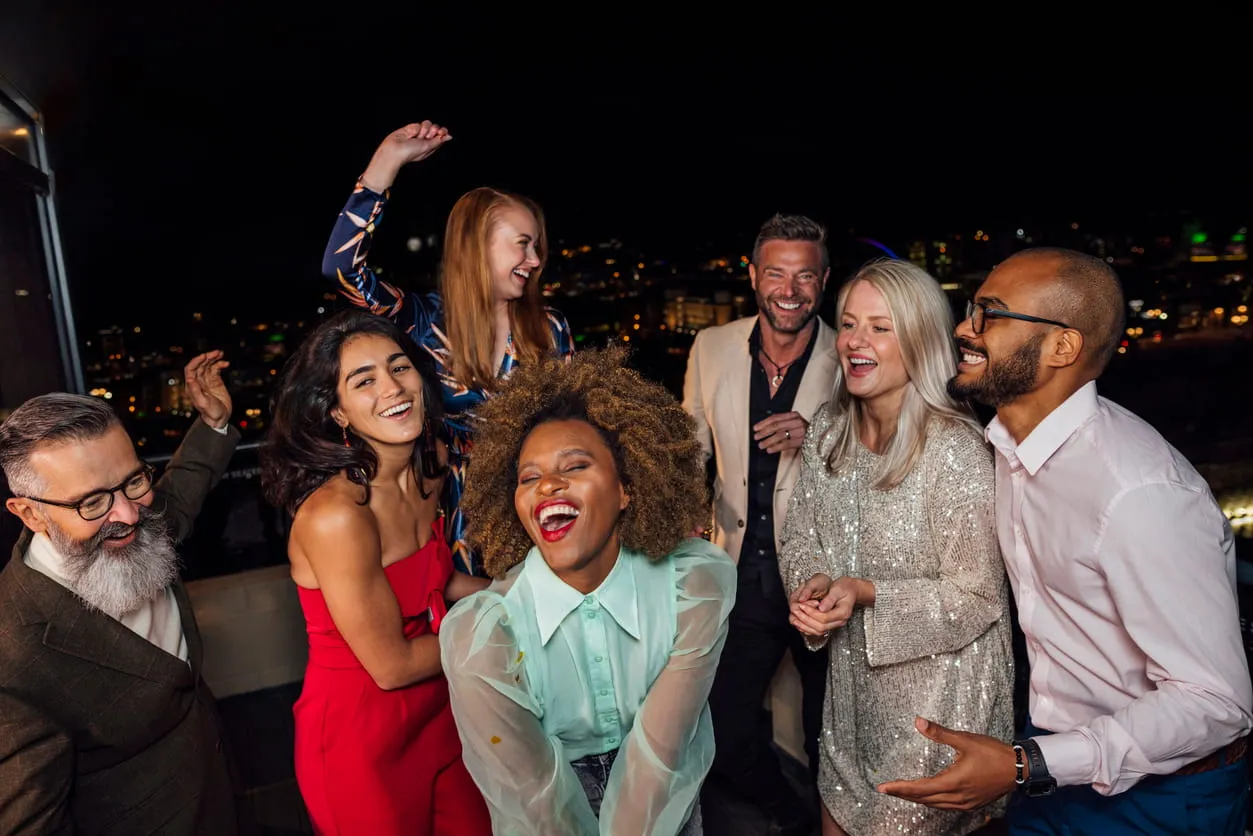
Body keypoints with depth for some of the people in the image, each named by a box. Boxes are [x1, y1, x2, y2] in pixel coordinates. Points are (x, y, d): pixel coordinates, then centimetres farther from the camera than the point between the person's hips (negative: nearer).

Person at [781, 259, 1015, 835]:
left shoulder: (955, 451, -23)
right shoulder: (828, 431, -3)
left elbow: (977, 599, -18)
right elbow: (801, 538, 4)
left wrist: (867, 594, -28)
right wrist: (812, 583, -17)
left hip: (936, 690, -6)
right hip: (851, 683, 6)